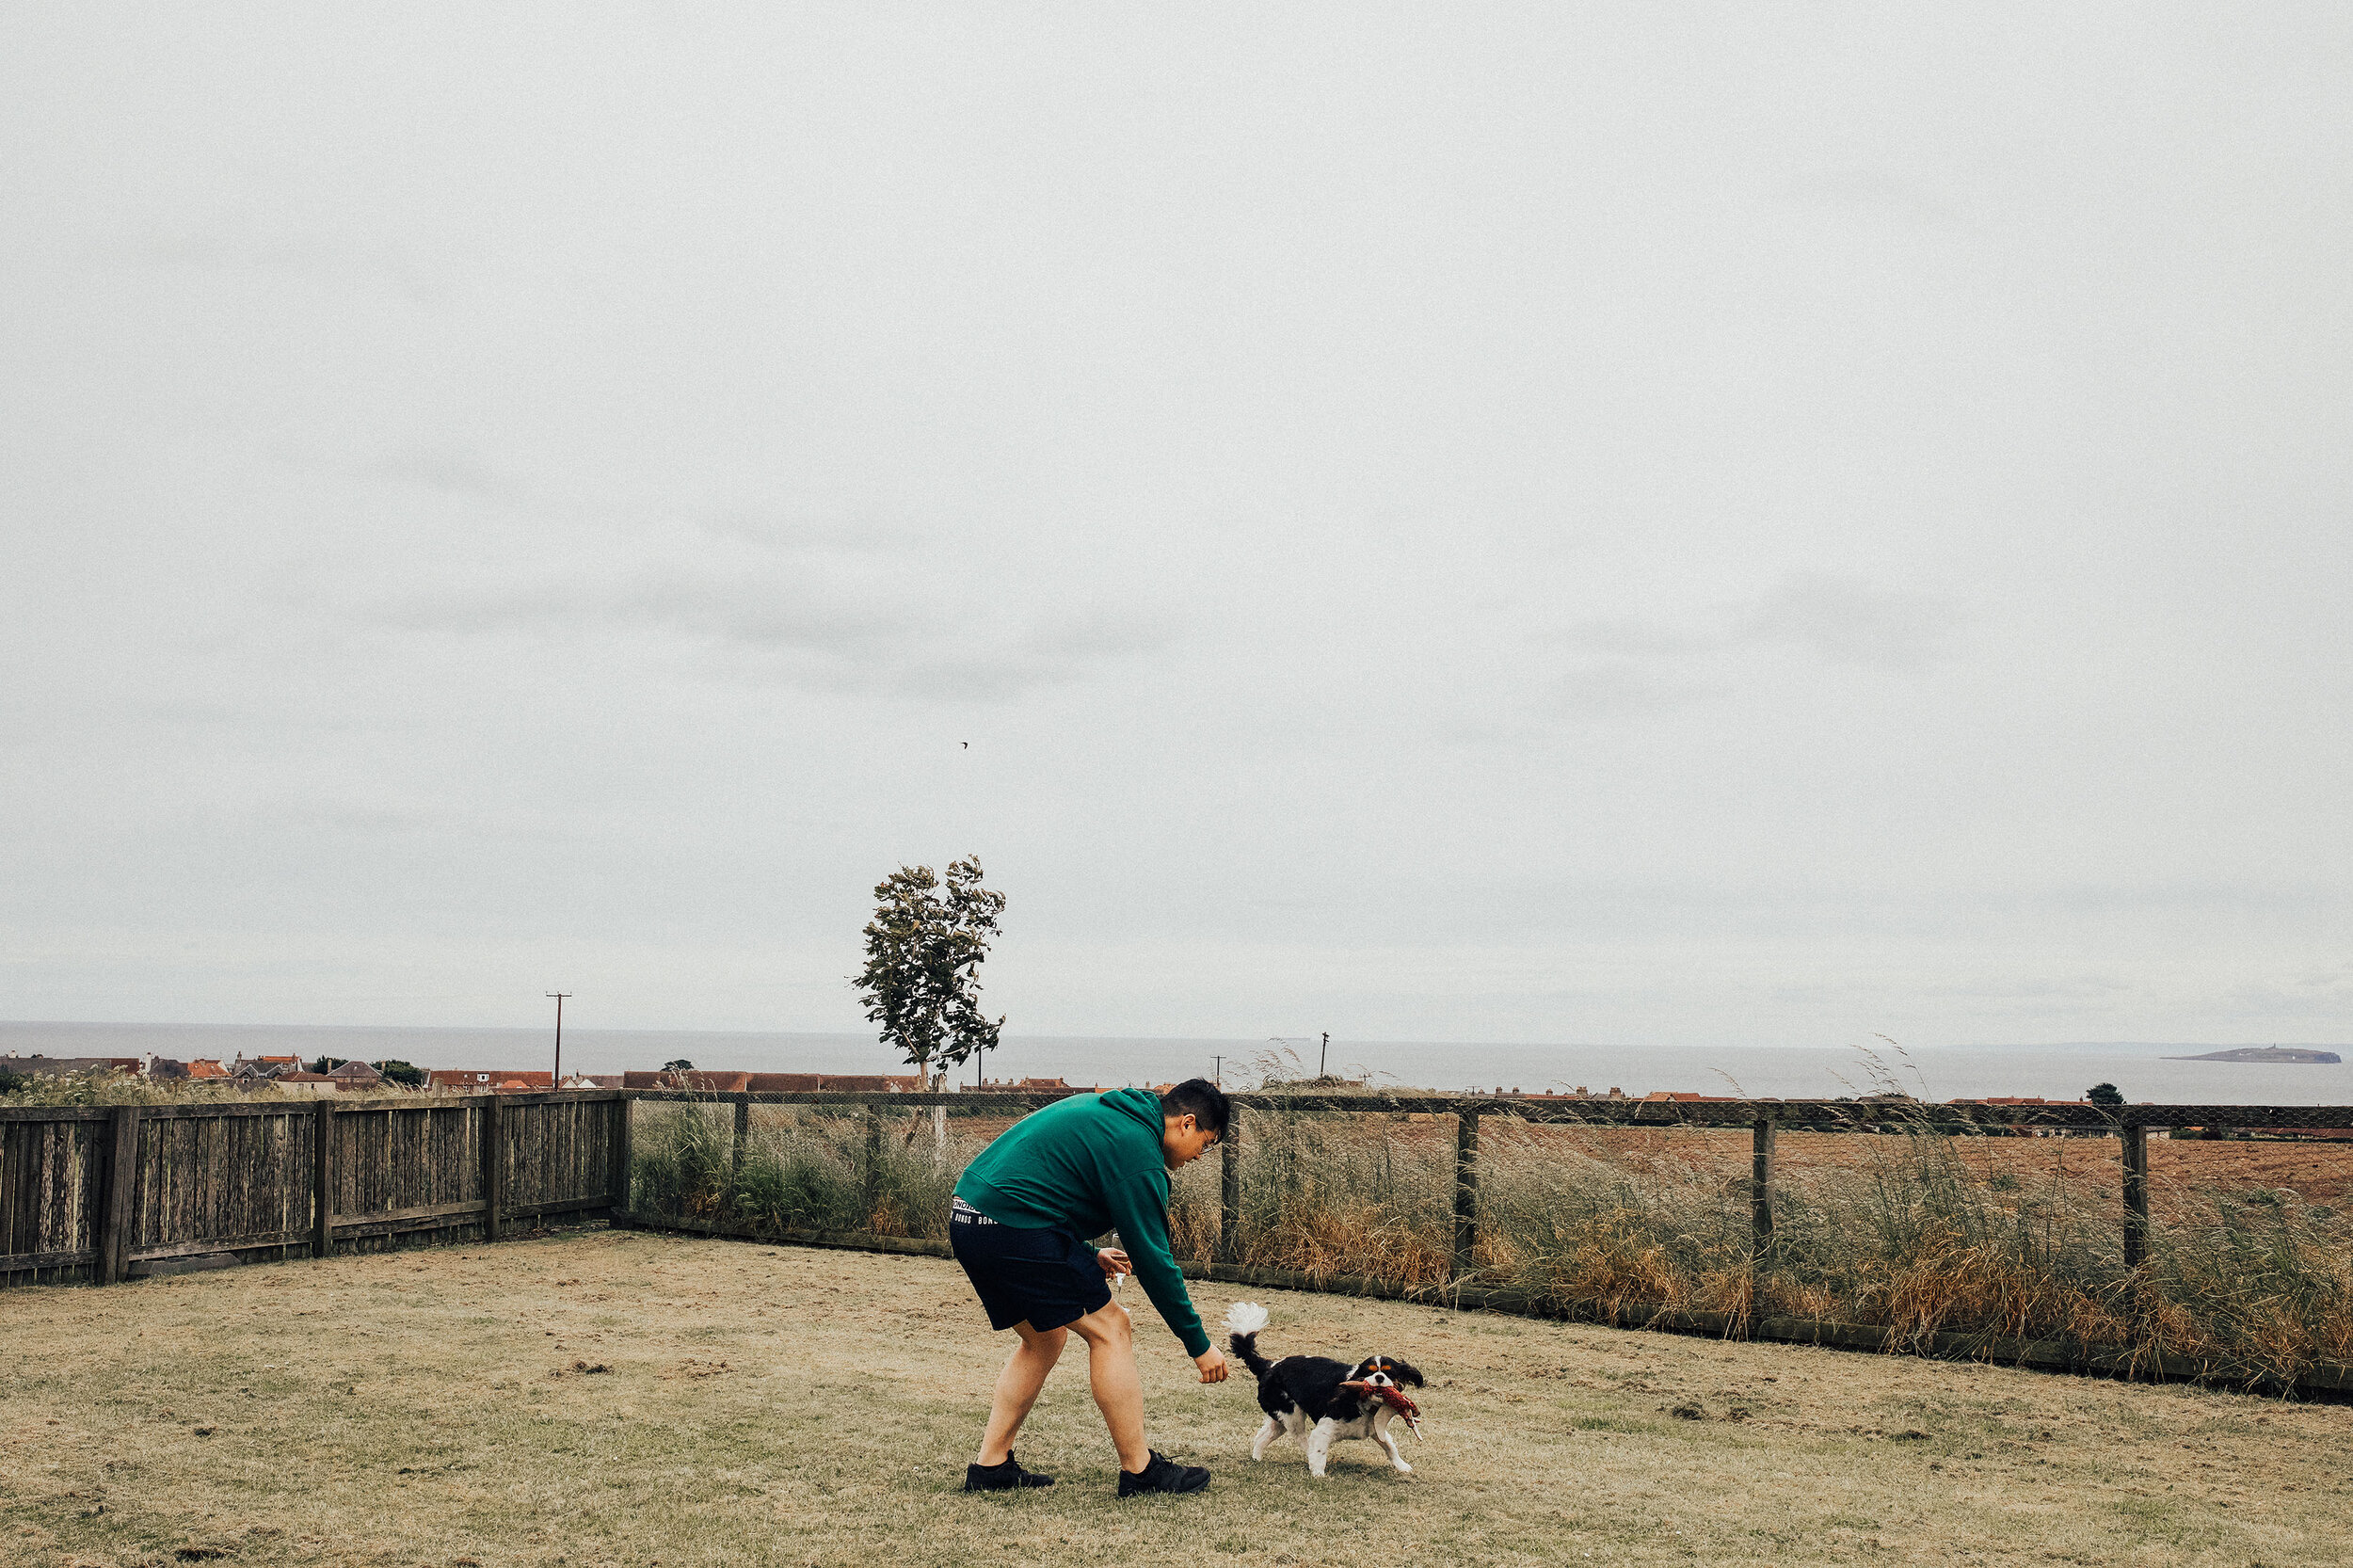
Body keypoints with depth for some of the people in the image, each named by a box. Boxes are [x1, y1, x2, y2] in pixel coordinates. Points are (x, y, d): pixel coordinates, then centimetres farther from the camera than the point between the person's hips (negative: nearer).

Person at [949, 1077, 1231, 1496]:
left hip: (967, 1217, 10)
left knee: (1045, 1337, 21)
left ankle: (990, 1466, 22)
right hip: (1014, 1228, -10)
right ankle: (1139, 1470, 6)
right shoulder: (1138, 1153, -8)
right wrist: (1199, 1344, -1)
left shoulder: (1103, 1111, 20)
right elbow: (1152, 1259, -8)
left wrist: (1087, 1254, 22)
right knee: (1110, 1329, 0)